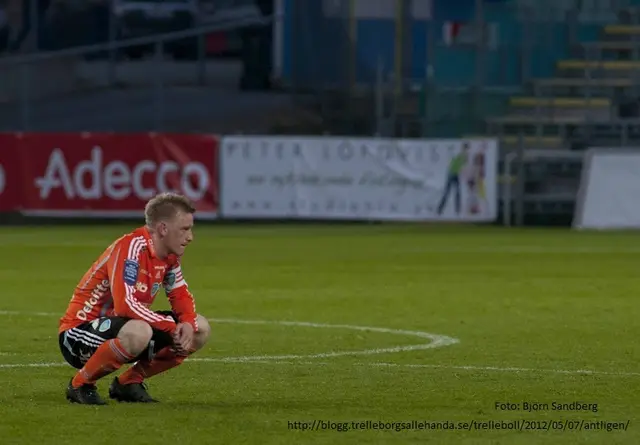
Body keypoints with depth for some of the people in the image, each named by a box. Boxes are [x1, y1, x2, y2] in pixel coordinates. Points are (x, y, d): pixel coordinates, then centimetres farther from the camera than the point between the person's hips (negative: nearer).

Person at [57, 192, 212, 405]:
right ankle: (81, 384, -15)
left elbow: (182, 297, 12)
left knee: (200, 329, 3)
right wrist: (172, 327, -26)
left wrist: (188, 324, -12)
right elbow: (125, 305, -33)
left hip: (118, 327, 9)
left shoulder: (169, 257, 3)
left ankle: (129, 382, 9)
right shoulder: (131, 248, -23)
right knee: (138, 332, -41)